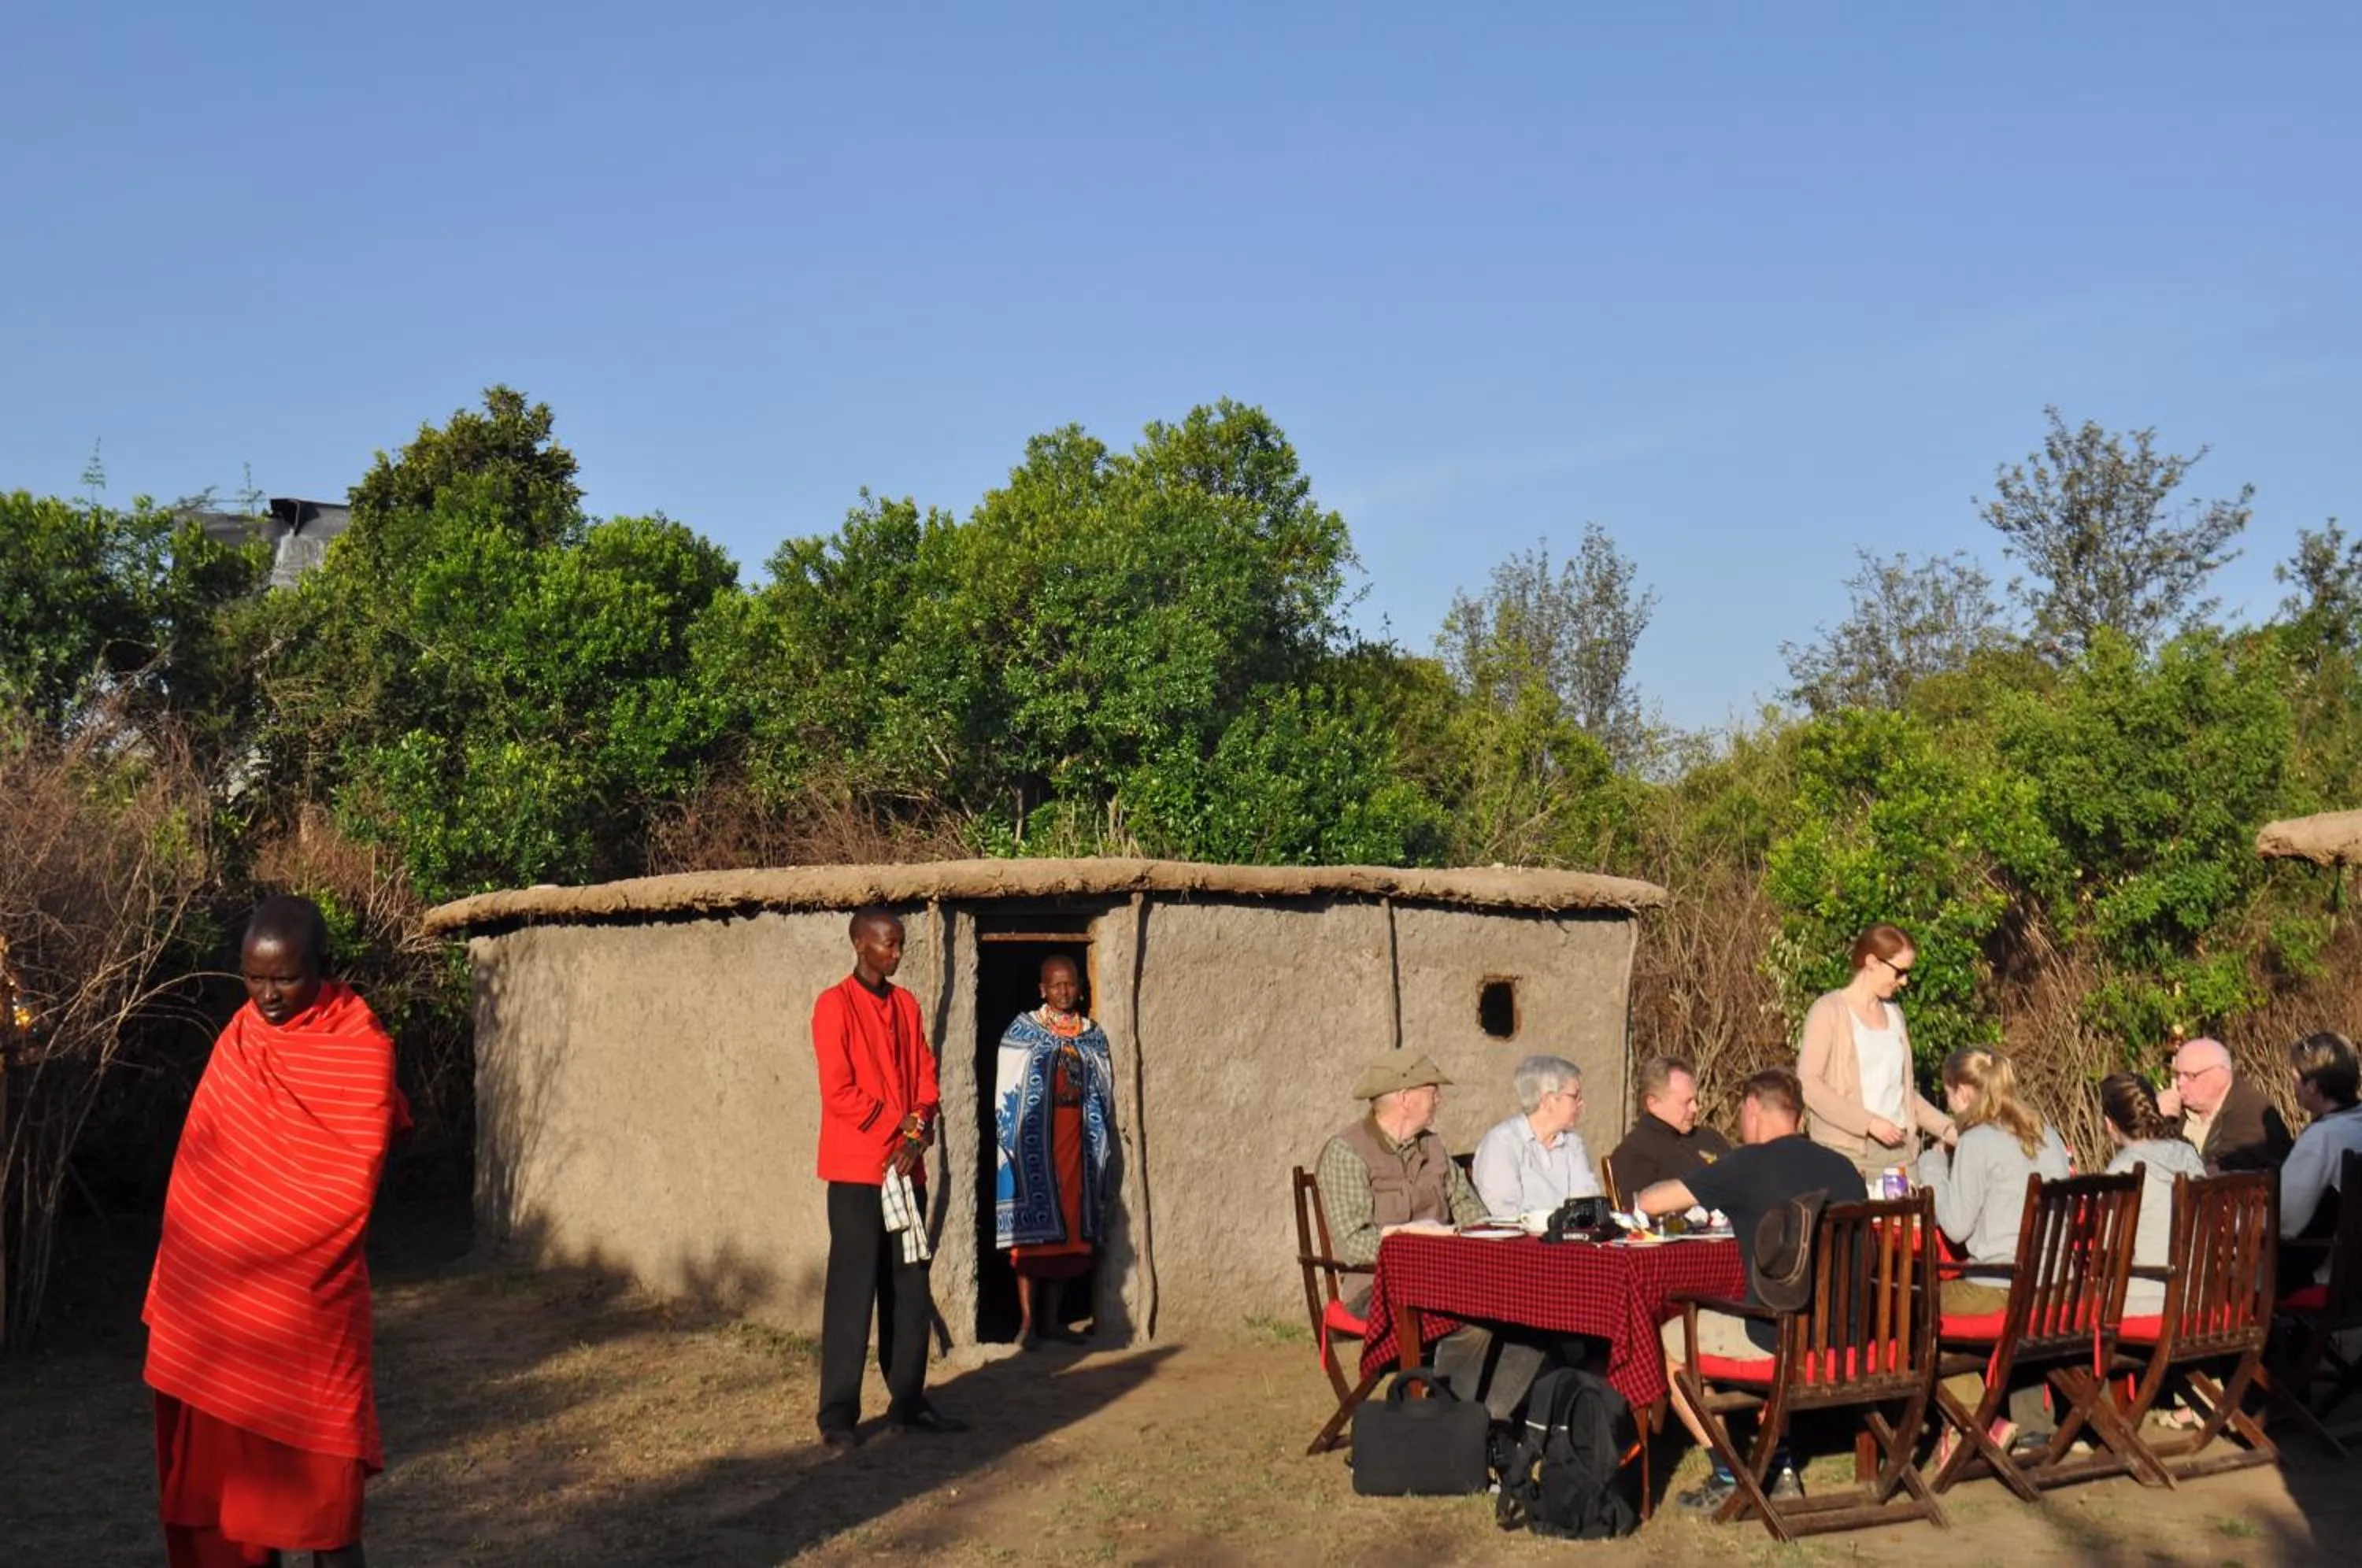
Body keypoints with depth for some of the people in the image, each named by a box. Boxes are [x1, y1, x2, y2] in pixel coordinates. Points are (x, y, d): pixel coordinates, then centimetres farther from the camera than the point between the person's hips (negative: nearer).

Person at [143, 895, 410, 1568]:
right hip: (216, 1305, 5)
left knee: (316, 1488, -1)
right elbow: (199, 1170, 13)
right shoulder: (240, 1039, 7)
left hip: (306, 1305, -5)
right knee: (222, 1475, 9)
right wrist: (182, 1285, 7)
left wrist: (243, 1240, -5)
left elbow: (349, 1192, -10)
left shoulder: (362, 1051, -10)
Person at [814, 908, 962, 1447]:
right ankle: (838, 1414, 2)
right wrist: (897, 1127, -14)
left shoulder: (906, 1004, 14)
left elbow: (925, 1075, 12)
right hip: (856, 1168, -6)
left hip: (907, 1166, 6)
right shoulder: (835, 1005, -6)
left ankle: (907, 1402, 17)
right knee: (853, 1290, -4)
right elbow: (838, 1090, -12)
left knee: (910, 1288, 9)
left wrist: (922, 1125, -6)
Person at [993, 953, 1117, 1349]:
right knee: (1032, 1228, -5)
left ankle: (1051, 1319, 14)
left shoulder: (1093, 1037, 11)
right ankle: (1027, 1320, -1)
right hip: (1034, 1141, -4)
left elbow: (1104, 1094, 15)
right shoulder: (1022, 1031, -1)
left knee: (1069, 1228, 5)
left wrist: (1104, 1143, 10)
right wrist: (1010, 1141, -9)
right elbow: (1007, 1091, -3)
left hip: (1076, 1142, 4)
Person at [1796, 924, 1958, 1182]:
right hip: (1847, 1153, -6)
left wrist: (1951, 1131, 11)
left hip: (1899, 1152, 6)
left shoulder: (1894, 1014, 17)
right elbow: (1807, 1084, -11)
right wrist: (1868, 1122, -17)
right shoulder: (1829, 1011, -3)